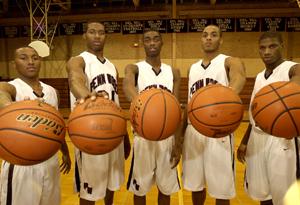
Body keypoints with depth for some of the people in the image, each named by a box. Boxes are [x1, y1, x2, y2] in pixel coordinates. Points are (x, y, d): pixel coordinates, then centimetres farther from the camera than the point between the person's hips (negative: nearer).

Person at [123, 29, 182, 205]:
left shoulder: (173, 72, 7)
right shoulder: (134, 68, -2)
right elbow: (127, 84, -28)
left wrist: (178, 143, 1)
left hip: (168, 137, 3)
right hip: (143, 136, -2)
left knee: (166, 187, 14)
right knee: (140, 188, 11)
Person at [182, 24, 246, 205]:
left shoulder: (230, 62, -1)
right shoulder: (193, 68, 15)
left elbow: (239, 77, -26)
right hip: (193, 131, 5)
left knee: (221, 188, 6)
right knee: (195, 184, 14)